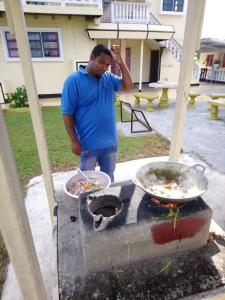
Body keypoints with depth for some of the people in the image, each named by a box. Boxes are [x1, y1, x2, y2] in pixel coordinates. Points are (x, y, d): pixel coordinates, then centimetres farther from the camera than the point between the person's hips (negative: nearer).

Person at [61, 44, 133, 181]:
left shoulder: (109, 78, 5)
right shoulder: (74, 80, -11)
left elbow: (128, 86, -1)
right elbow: (67, 114, -12)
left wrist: (120, 63, -10)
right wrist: (74, 141, -14)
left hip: (110, 142, 5)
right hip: (89, 144, -4)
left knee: (109, 178, 23)